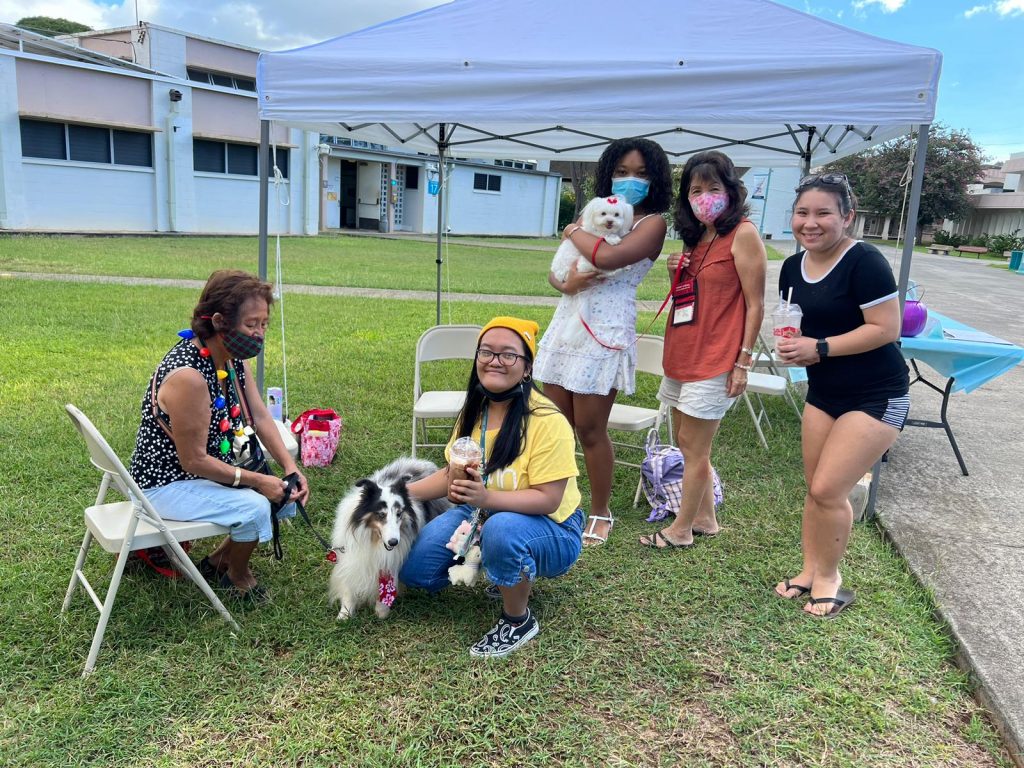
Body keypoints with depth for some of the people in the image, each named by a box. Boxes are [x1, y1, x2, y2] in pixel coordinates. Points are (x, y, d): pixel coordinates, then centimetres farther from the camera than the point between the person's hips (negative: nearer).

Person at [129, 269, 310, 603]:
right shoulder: (187, 375, -32)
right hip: (167, 484, -9)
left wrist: (290, 467, -13)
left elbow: (260, 417, -1)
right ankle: (238, 576, 9)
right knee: (254, 507, -24)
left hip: (210, 471, 9)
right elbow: (194, 460, -27)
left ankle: (218, 560, 23)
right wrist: (256, 481, -21)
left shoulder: (234, 358, -5)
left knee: (288, 495, 3)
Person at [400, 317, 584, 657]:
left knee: (501, 529, -39)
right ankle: (504, 573, 17)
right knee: (414, 567, -6)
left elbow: (547, 499, -27)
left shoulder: (547, 421, -24)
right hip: (482, 515, 7)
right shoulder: (475, 411, -2)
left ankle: (518, 621, -11)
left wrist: (487, 498, -40)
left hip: (549, 528, -7)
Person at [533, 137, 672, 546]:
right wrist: (564, 283, -11)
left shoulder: (652, 222, -3)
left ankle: (601, 513, 17)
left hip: (605, 331, -6)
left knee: (590, 429, 0)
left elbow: (609, 256, -23)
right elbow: (554, 270, 13)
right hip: (566, 323, 6)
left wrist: (574, 232, -6)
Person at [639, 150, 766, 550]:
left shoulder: (743, 234, -10)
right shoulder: (697, 236, 13)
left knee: (693, 446, 0)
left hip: (714, 360, -8)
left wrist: (743, 361, -14)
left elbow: (755, 304, -11)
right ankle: (705, 519, 29)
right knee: (688, 443, 14)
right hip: (682, 353, 8)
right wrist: (677, 274, 1)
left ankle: (681, 529, 14)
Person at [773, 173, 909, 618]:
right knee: (815, 487, 10)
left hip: (875, 398, -7)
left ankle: (828, 577, 15)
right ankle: (811, 571, 26)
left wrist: (820, 348, -24)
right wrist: (791, 343, -1)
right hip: (823, 392, 7)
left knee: (828, 489, -8)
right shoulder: (793, 268, 3)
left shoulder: (864, 263, -20)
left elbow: (887, 329, -21)